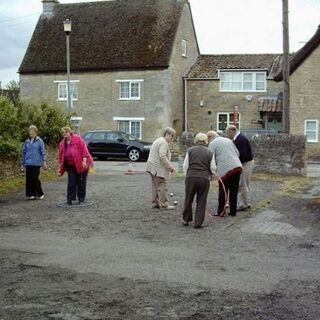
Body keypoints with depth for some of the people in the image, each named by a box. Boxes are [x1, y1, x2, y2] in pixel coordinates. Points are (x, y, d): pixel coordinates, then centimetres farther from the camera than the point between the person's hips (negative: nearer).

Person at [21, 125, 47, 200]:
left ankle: (40, 194, 11)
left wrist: (44, 162, -7)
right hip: (28, 163, 4)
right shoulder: (27, 142, 10)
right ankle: (31, 194, 12)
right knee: (29, 179, 2)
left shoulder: (39, 141, -1)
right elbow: (24, 152, 15)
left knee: (35, 178, -4)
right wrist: (22, 163, 15)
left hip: (36, 163, -4)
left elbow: (43, 152, -1)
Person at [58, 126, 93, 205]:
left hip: (81, 165, -4)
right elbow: (61, 156, 11)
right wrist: (60, 167, 9)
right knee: (71, 183, -1)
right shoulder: (62, 143, 6)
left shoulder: (77, 139, -10)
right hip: (71, 166, 4)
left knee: (81, 183, 3)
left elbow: (84, 149, -15)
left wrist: (84, 161, -21)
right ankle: (70, 199, 4)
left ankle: (81, 199, 13)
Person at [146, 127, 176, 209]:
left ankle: (155, 203, 17)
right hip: (158, 168, -11)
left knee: (156, 186, 13)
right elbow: (162, 156, -23)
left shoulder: (158, 140, 21)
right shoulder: (164, 142, -13)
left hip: (152, 167, 11)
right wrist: (170, 166, -18)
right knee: (162, 186, -6)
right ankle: (163, 204, -3)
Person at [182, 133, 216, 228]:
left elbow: (185, 166, 1)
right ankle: (198, 223, 10)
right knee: (201, 202, 9)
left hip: (191, 178, 0)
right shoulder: (210, 152, 1)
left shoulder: (190, 150, 1)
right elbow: (213, 168, 3)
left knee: (188, 199, 16)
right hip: (204, 179, 0)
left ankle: (186, 220, 26)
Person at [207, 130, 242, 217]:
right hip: (237, 167, 6)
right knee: (234, 190, 13)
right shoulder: (228, 140, 20)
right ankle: (233, 211, 19)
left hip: (225, 169, -6)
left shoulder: (213, 144, 1)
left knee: (223, 192, 3)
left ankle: (221, 212, 9)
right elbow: (237, 153, 20)